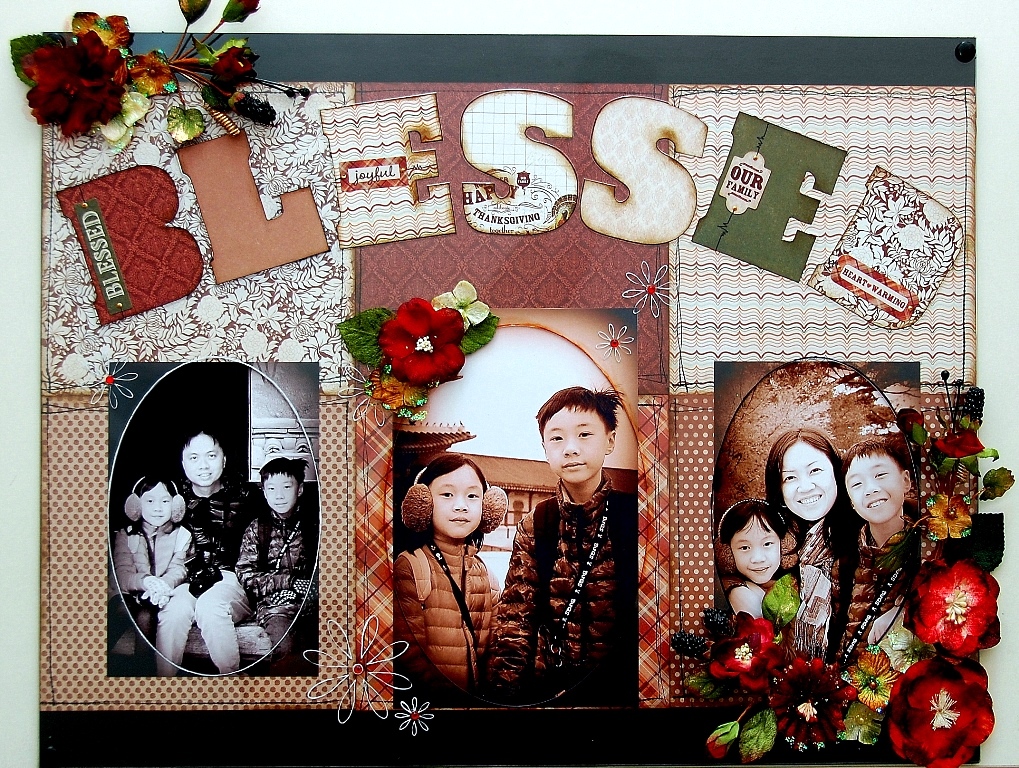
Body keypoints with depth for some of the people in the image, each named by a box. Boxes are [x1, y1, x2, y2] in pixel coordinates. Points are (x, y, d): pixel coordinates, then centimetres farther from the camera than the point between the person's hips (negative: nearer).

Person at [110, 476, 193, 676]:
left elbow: (178, 570, -4)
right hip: (134, 597, 0)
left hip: (167, 594, 0)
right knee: (143, 617, -32)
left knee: (174, 608, -32)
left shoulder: (181, 535, 8)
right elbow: (123, 574, -6)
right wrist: (146, 582, -29)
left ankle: (166, 673, -27)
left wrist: (163, 585, -29)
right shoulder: (125, 535, 7)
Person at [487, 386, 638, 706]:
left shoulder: (631, 515, -2)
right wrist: (504, 691, -12)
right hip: (548, 687, 3)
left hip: (618, 683, -2)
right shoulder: (535, 525, 5)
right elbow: (514, 619, 0)